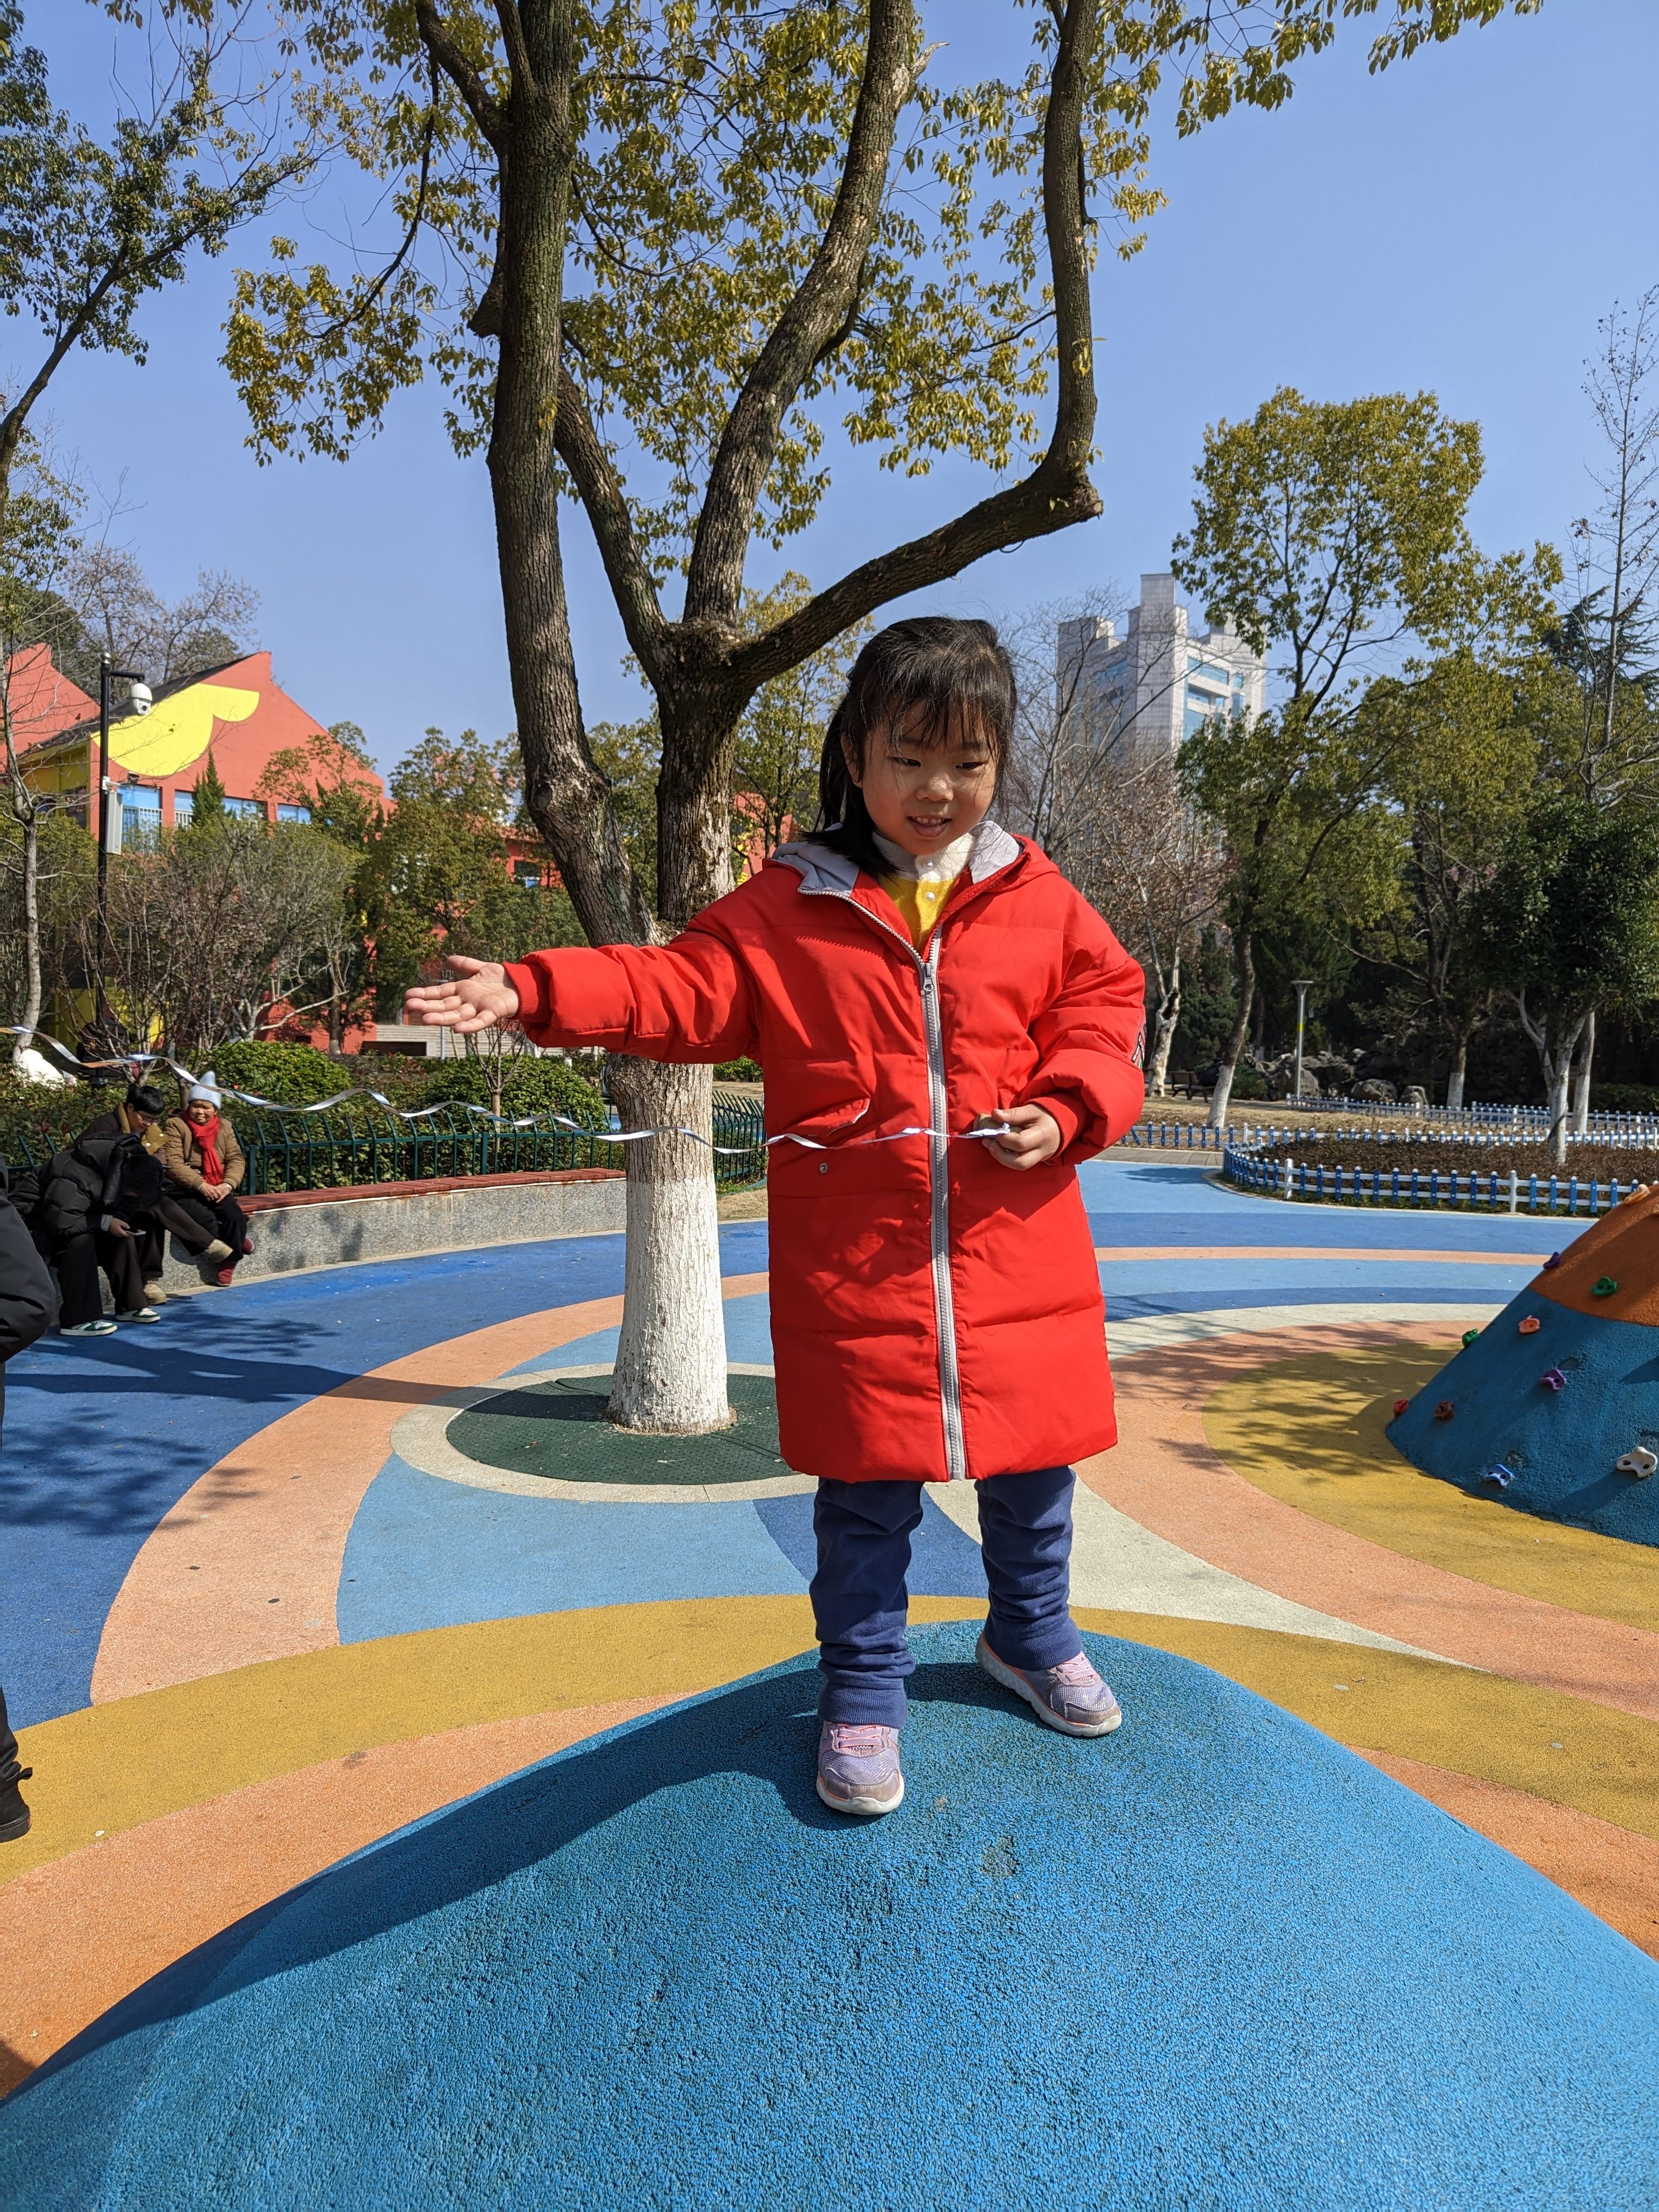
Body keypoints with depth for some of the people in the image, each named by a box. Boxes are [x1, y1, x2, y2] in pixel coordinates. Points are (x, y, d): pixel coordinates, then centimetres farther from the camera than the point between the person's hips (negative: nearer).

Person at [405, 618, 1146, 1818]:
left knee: (1033, 1460, 17)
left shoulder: (1042, 899, 5)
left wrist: (1069, 1111, -10)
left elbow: (1105, 1009, 9)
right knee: (866, 1491, 8)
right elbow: (679, 989, -6)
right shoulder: (786, 908, 1)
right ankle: (864, 1689, 31)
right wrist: (533, 991, -18)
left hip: (1016, 1254, 2)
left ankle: (1032, 1634, 46)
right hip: (857, 1262, -2)